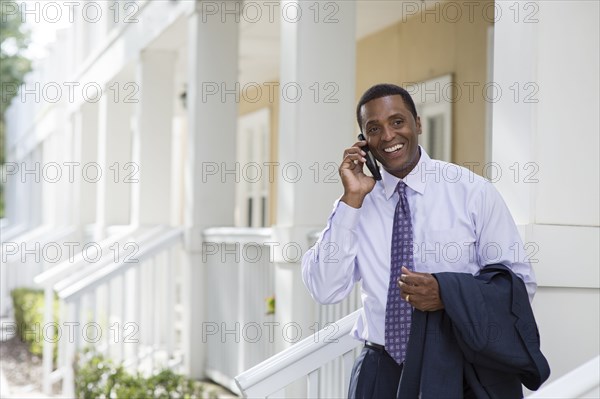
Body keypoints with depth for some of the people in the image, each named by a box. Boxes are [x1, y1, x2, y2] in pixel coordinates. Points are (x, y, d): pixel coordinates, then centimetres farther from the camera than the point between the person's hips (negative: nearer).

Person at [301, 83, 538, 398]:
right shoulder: (355, 204, 2)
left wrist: (448, 294, -21)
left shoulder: (474, 192, -5)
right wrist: (352, 199, -12)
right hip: (378, 371, 2)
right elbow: (324, 290, -8)